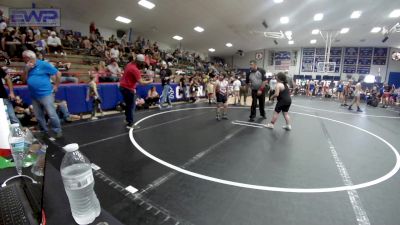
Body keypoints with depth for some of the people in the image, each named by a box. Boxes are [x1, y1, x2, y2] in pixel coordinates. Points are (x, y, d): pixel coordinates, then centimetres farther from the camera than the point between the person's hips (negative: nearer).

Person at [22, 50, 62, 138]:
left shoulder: (43, 64, -7)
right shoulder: (28, 67, 12)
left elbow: (58, 73, -7)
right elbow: (24, 79, 8)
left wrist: (56, 86, -4)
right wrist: (27, 70, -5)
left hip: (45, 94, -7)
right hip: (34, 96, 7)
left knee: (52, 114, -5)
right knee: (38, 116, 13)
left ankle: (58, 131, 8)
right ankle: (44, 131, 28)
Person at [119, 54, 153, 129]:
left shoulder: (130, 64, 6)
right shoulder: (135, 69, -21)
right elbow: (141, 82, -24)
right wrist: (150, 81, -12)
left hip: (123, 86, 10)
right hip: (128, 88, -10)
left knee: (128, 104, 22)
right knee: (132, 106, -2)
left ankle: (128, 119, 35)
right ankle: (130, 124, 2)